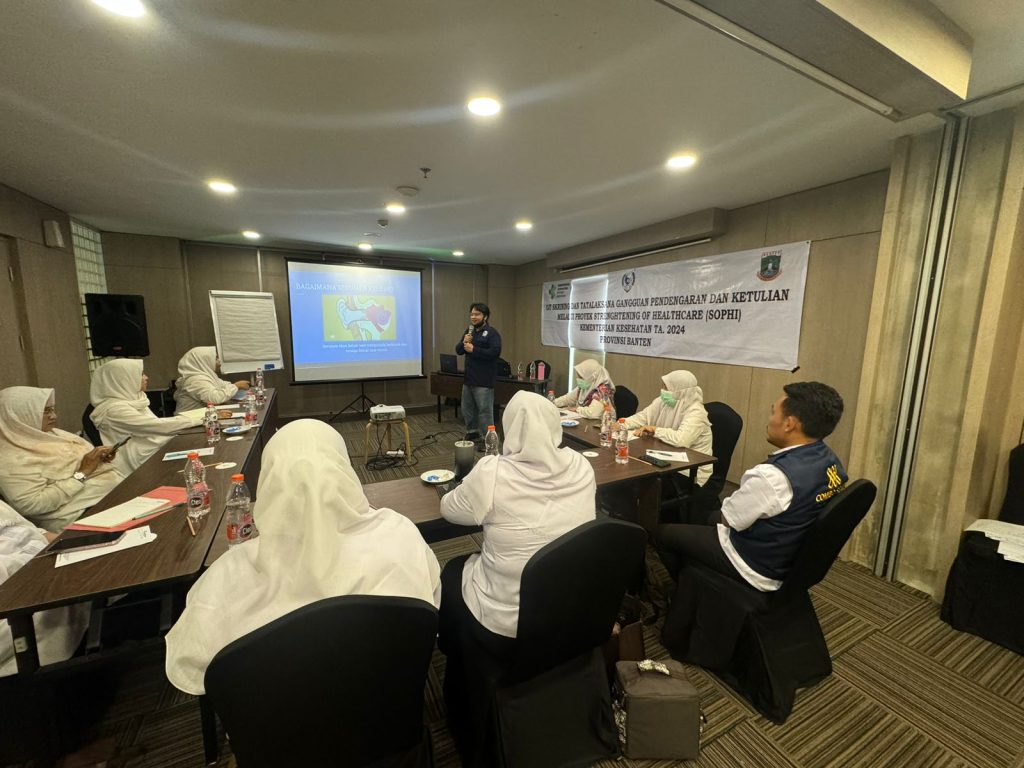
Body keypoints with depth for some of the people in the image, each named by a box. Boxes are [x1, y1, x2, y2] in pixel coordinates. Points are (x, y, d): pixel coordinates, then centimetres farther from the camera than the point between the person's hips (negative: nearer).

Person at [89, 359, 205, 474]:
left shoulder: (131, 400, 7)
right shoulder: (115, 409, -18)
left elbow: (156, 424, 6)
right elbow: (158, 426, -21)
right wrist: (198, 419, -14)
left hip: (156, 450, 7)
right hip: (144, 462, -7)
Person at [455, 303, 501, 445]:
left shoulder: (492, 333, -9)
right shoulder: (469, 331, 14)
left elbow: (495, 352, -23)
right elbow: (458, 350, 14)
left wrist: (474, 350, -20)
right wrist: (463, 342, -9)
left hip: (484, 380, -8)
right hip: (468, 378, 8)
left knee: (485, 410, -3)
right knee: (467, 408, 17)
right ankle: (472, 432, 34)